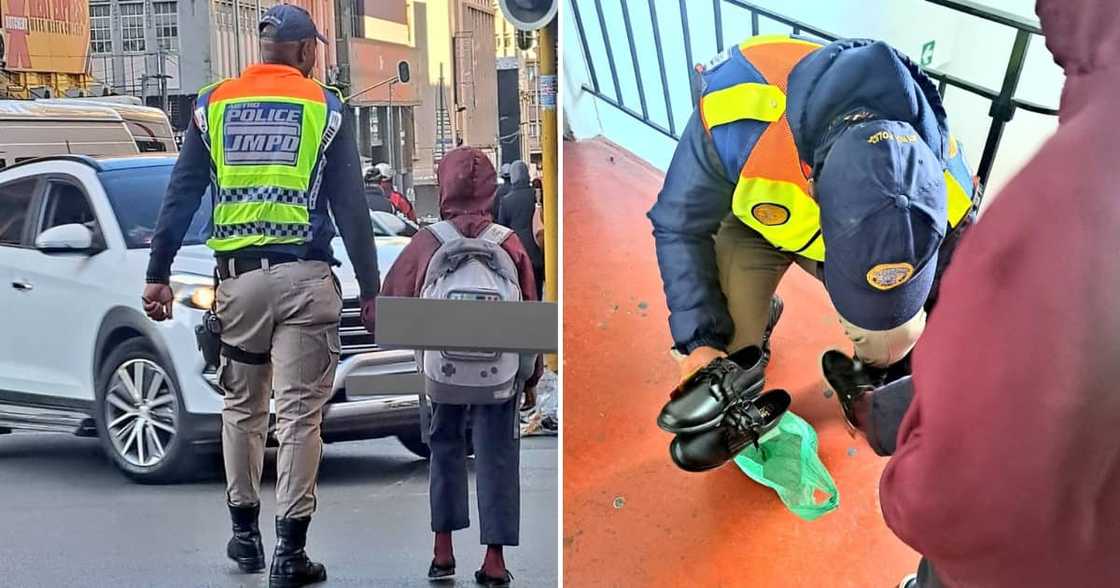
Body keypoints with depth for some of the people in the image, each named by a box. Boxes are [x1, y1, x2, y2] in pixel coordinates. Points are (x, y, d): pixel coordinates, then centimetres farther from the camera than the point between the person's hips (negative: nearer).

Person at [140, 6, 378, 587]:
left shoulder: (213, 104, 9)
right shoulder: (325, 108, 2)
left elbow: (180, 196, 7)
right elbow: (350, 207, 1)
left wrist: (157, 274, 11)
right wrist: (370, 290, 5)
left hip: (239, 277, 3)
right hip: (305, 276, -2)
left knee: (242, 408, 17)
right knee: (300, 413, 0)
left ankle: (245, 533, 24)